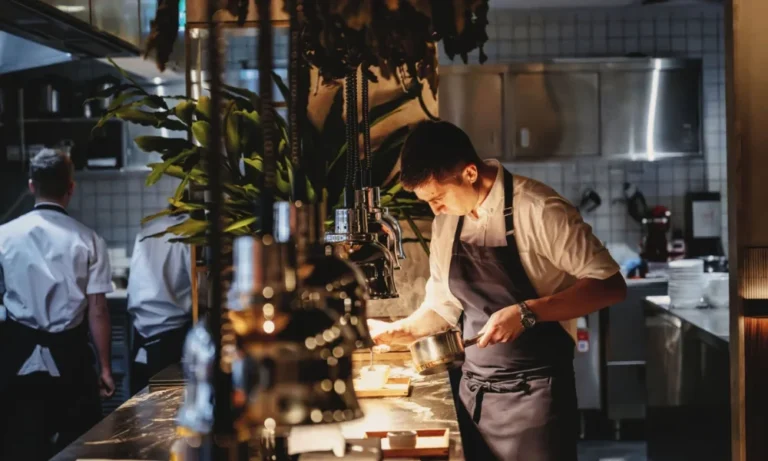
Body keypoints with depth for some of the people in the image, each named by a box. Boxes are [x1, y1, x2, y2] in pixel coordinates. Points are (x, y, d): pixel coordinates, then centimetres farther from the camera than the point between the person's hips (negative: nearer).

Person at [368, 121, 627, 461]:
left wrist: (527, 312, -23)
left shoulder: (537, 210, -14)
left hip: (533, 394, -6)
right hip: (471, 393, 6)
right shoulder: (446, 221, 6)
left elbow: (610, 285, -15)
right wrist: (397, 332, -1)